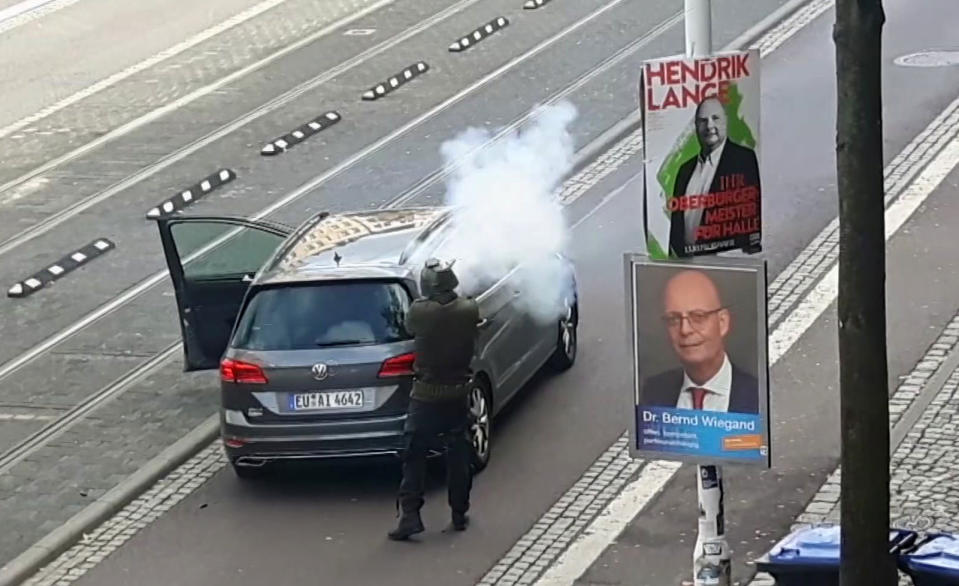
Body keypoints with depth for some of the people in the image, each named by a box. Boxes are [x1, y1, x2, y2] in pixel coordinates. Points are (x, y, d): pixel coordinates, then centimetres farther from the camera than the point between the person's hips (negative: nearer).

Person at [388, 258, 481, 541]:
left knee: (414, 456, 3)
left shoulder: (419, 311, -16)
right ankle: (459, 514, 18)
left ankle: (409, 515, -6)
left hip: (425, 395, -2)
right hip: (458, 393, 2)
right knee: (459, 455, 14)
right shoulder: (469, 310, -10)